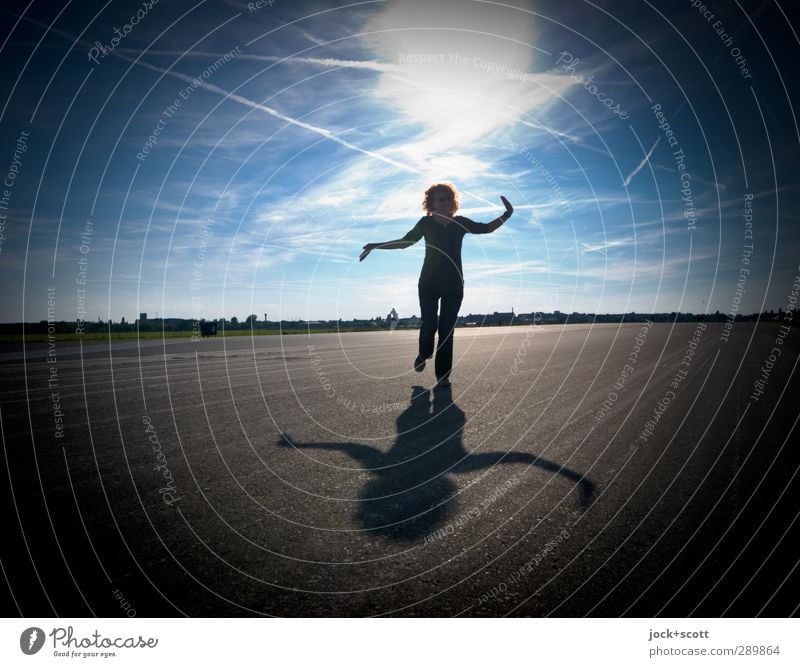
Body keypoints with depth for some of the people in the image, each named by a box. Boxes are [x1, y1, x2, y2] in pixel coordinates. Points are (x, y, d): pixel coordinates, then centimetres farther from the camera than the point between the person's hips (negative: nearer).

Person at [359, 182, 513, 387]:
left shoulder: (460, 223, 3)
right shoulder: (426, 223, -1)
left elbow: (487, 228, 14)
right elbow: (404, 242, 6)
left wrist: (506, 216, 0)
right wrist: (376, 246, 1)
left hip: (454, 285, 1)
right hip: (429, 283, -1)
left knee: (446, 329, -4)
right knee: (429, 325, -12)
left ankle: (443, 374, 3)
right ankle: (424, 354, 22)